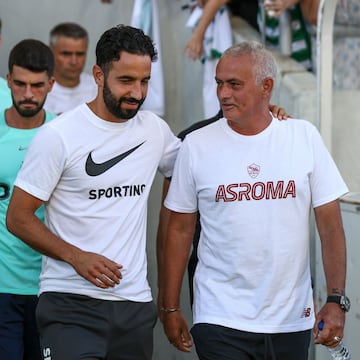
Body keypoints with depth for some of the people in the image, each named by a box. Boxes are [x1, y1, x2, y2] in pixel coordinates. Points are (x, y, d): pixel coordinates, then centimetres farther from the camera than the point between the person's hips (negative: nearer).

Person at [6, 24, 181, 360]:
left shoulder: (154, 129, 8)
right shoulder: (58, 136, -7)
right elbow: (18, 218, -4)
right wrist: (76, 257, -17)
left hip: (135, 305, 5)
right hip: (71, 305, -5)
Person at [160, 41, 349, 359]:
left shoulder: (304, 137, 0)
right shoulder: (196, 145, -2)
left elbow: (330, 224, 0)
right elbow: (180, 229, 5)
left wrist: (336, 300, -7)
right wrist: (170, 308, 4)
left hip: (292, 321, 1)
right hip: (221, 321, -1)